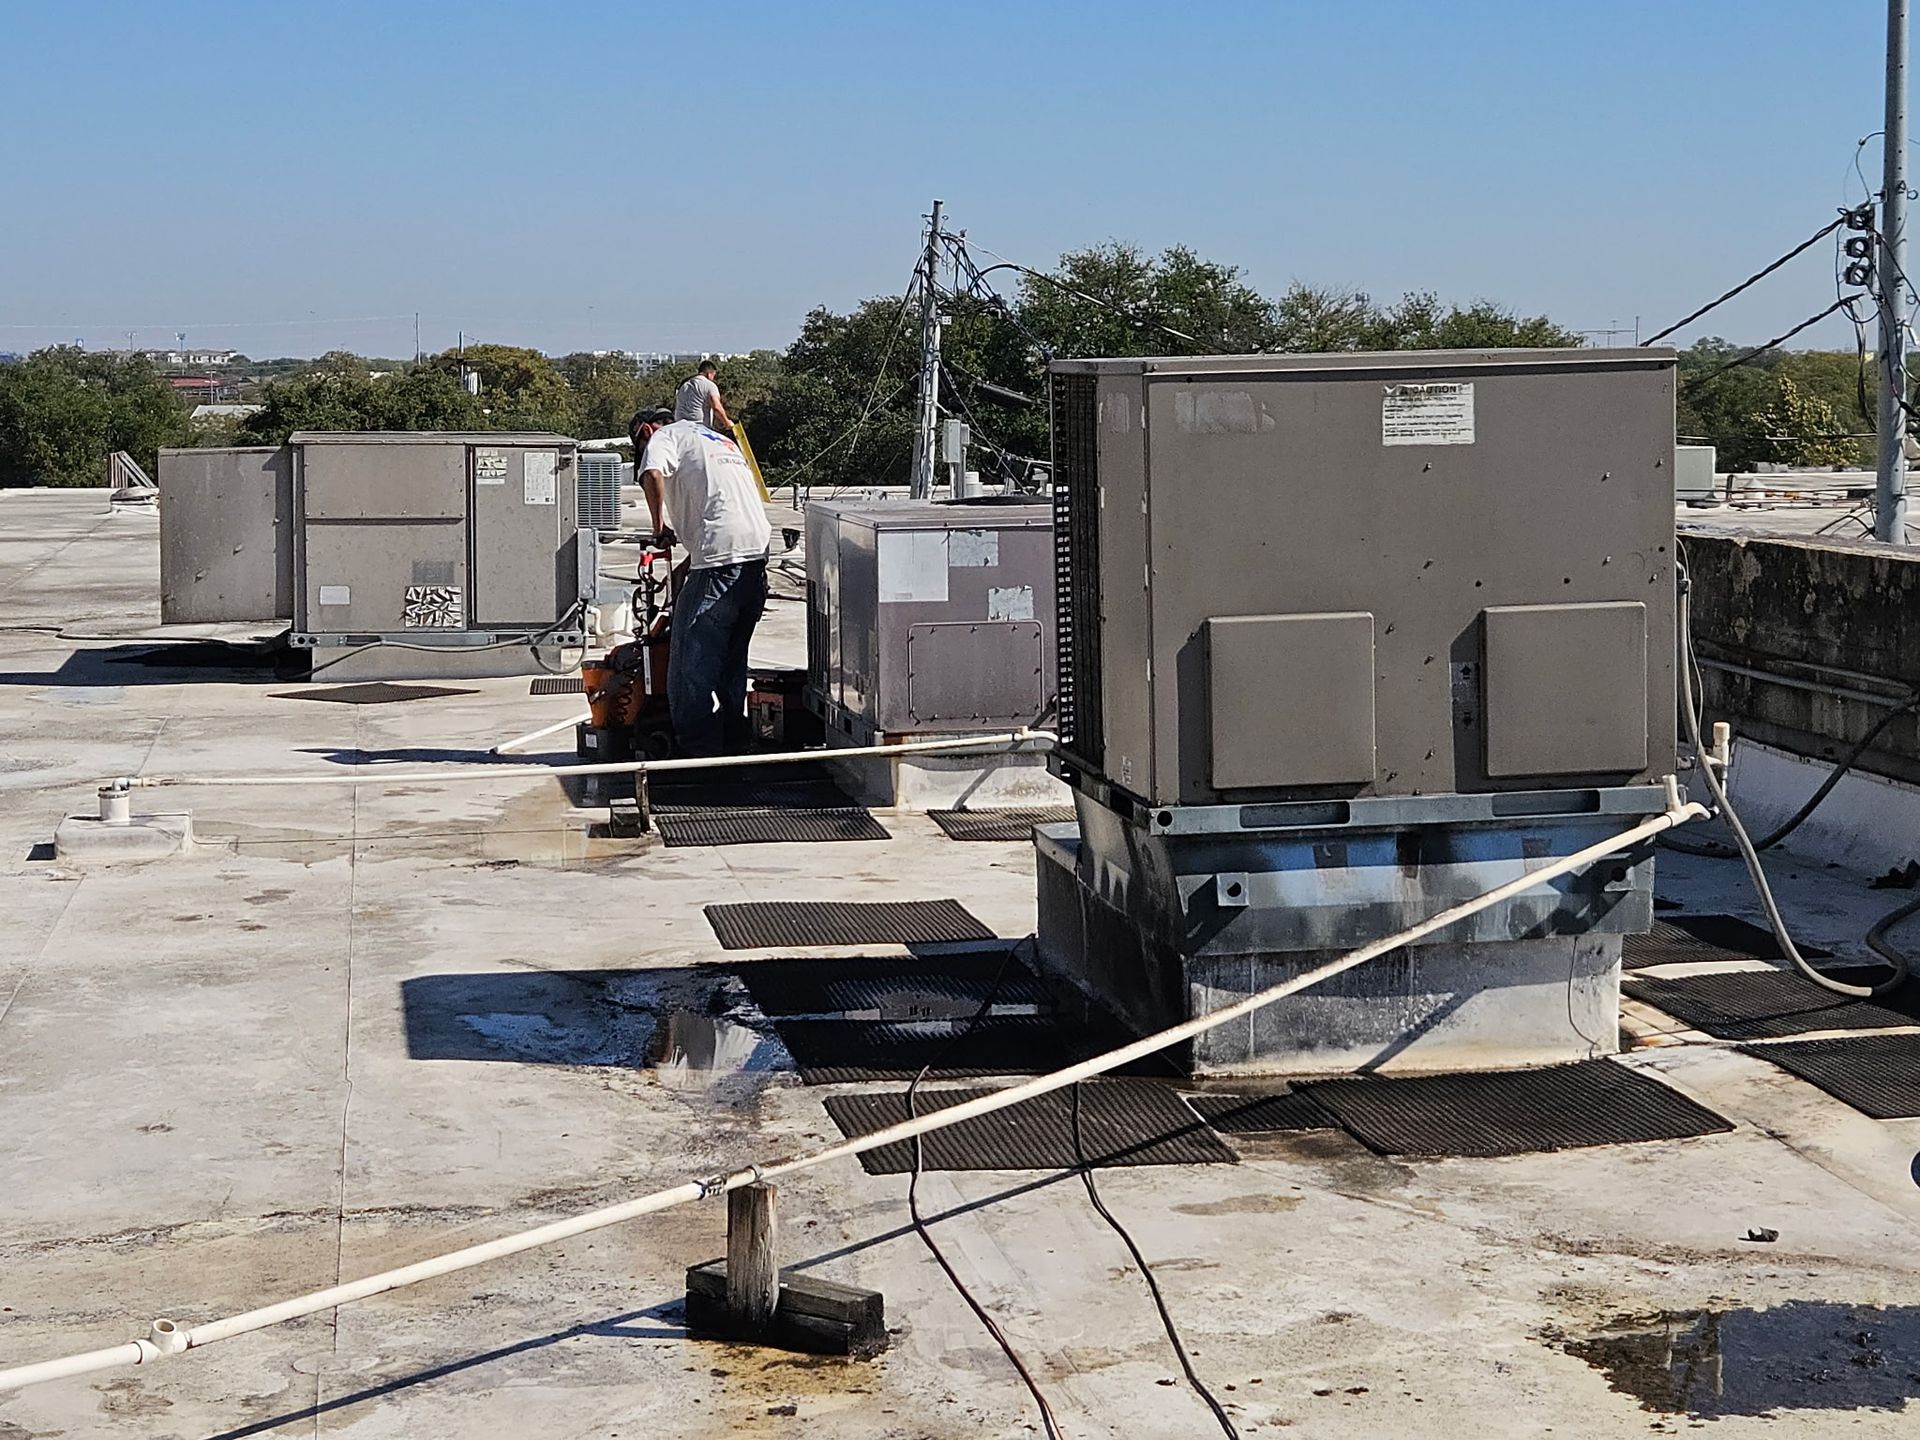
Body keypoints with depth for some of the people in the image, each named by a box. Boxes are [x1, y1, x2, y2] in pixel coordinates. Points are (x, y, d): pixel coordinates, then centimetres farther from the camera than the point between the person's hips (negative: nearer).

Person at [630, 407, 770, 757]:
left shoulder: (666, 436, 7)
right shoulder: (720, 440, 32)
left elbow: (652, 474, -17)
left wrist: (659, 527, -3)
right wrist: (687, 565, 31)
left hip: (720, 560, -8)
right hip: (757, 555, 8)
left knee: (692, 655, -2)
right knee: (732, 658, 18)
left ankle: (698, 750, -3)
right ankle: (735, 743, 22)